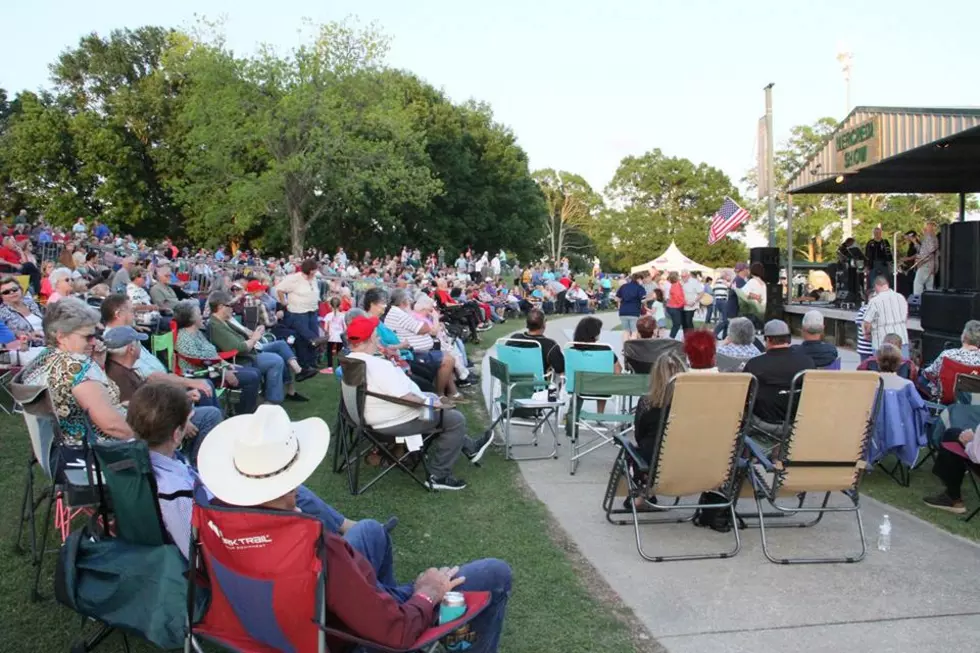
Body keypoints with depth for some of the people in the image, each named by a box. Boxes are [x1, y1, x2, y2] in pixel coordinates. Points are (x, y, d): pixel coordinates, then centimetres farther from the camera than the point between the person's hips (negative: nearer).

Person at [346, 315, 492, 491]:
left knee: (437, 403, 26)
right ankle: (438, 475, 2)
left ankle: (470, 447, 35)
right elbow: (404, 396, -32)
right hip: (394, 421, -11)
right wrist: (429, 401, -17)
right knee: (456, 419, -2)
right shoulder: (377, 365, -31)